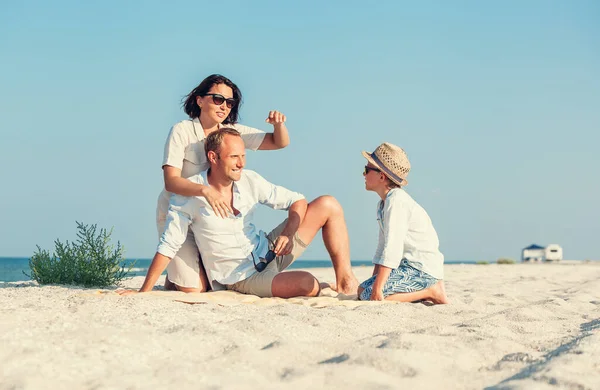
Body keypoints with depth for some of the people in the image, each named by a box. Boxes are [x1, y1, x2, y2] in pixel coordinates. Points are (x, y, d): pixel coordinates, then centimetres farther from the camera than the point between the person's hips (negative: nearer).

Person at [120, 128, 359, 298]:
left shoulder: (249, 181, -3)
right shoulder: (189, 194, -15)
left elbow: (297, 201, 4)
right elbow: (168, 247, -11)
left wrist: (288, 233, -14)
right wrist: (143, 293, -11)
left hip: (270, 252, 6)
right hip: (243, 278, -6)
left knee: (328, 206, -6)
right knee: (308, 285, -33)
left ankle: (345, 282, -5)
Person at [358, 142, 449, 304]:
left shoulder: (396, 201, -19)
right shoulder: (383, 204, 15)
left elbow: (392, 248, -25)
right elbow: (382, 246, 16)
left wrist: (377, 287, -26)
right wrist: (374, 280, 11)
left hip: (422, 268, -10)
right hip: (409, 265, 10)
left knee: (368, 296, -21)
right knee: (362, 290, 12)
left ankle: (431, 292, -12)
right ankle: (422, 289, 9)